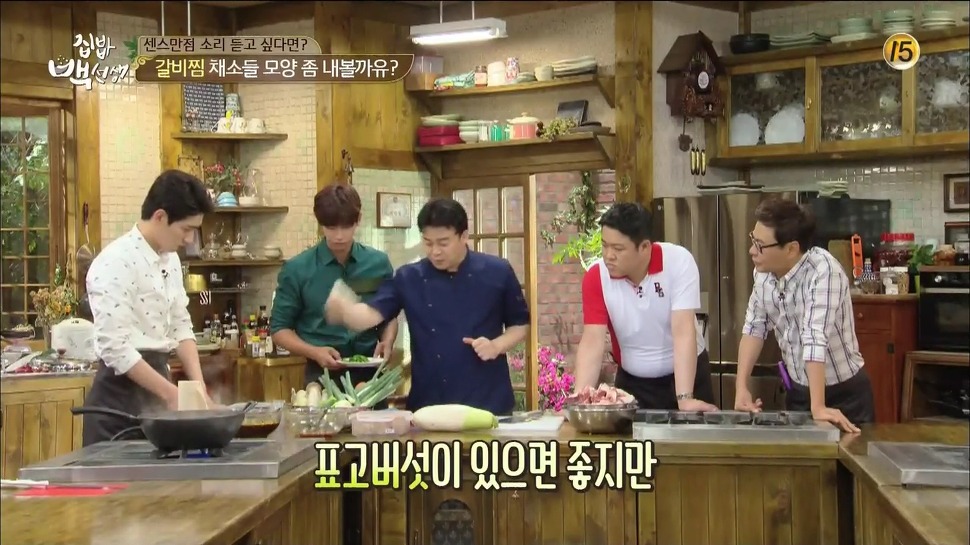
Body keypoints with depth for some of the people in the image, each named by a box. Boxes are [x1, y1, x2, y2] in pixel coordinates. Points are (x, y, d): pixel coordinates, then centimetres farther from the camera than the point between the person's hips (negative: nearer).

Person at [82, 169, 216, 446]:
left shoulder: (170, 259, 8)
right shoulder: (116, 263, -18)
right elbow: (115, 348, -21)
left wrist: (198, 387, -1)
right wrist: (171, 393, -18)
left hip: (156, 379, 8)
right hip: (122, 394, -8)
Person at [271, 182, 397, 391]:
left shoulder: (379, 263, 1)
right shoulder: (297, 270, -6)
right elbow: (279, 328, 0)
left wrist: (387, 341, -8)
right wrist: (314, 352, -17)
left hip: (369, 372, 2)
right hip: (323, 374, -2)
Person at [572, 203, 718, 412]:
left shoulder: (679, 262, -21)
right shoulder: (596, 277, -15)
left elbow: (683, 332, -27)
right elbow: (593, 341, -19)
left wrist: (685, 399, -34)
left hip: (687, 373, -1)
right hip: (632, 382, 1)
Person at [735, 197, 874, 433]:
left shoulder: (823, 271, -28)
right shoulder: (764, 271, -7)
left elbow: (816, 339, -36)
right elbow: (754, 328, 1)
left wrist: (818, 408, -40)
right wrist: (742, 387, -9)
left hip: (844, 394, -6)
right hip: (798, 390, 6)